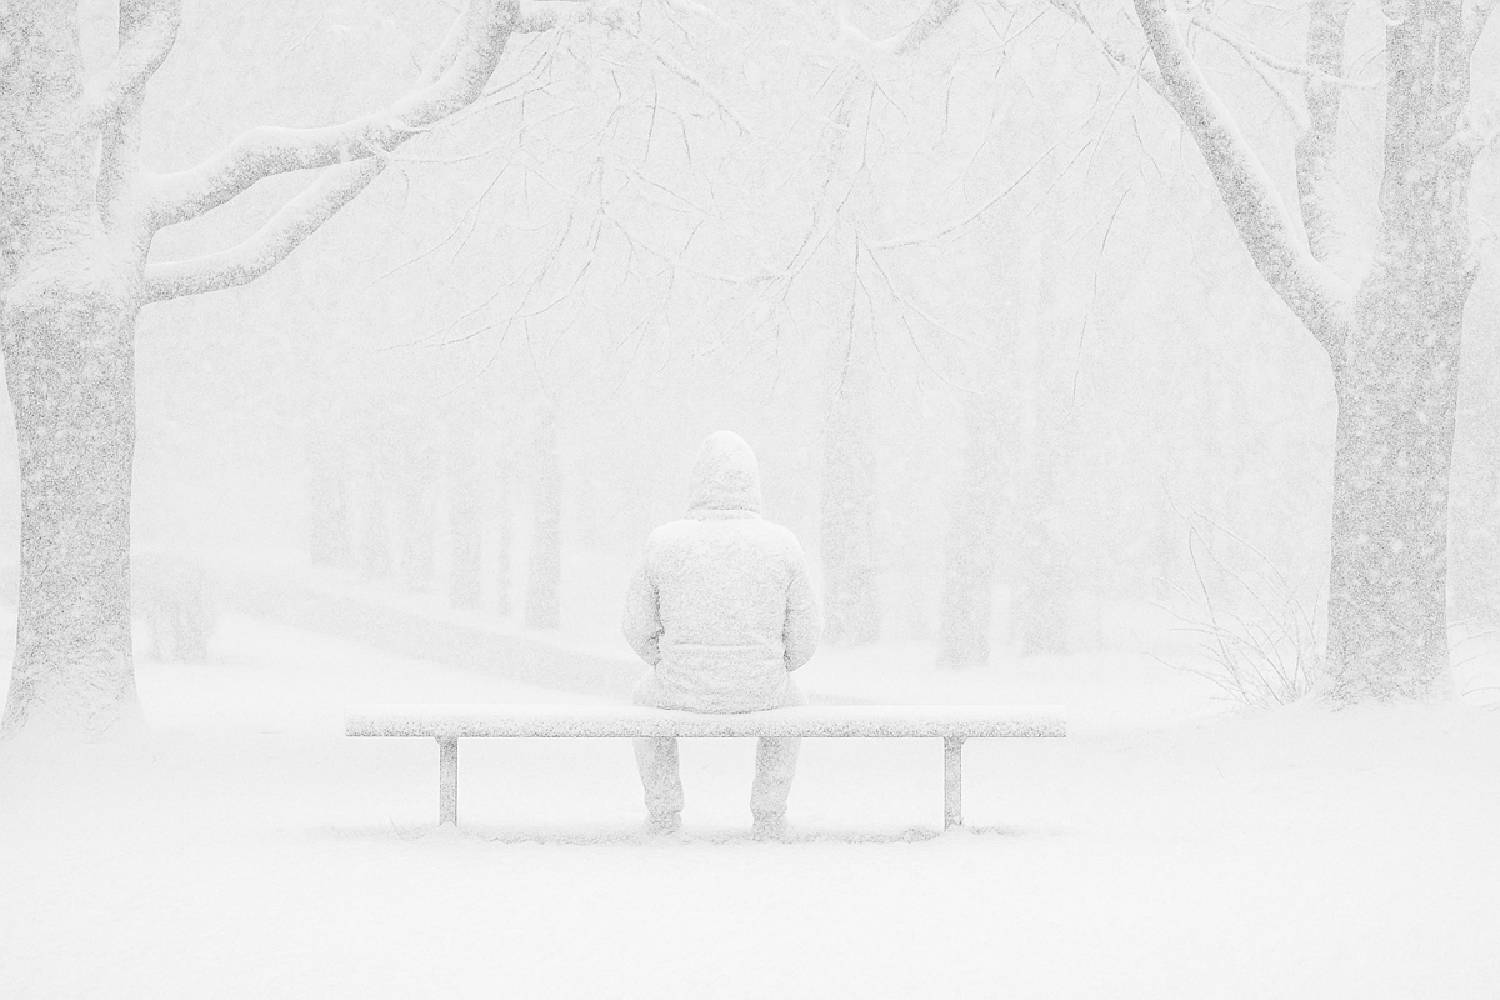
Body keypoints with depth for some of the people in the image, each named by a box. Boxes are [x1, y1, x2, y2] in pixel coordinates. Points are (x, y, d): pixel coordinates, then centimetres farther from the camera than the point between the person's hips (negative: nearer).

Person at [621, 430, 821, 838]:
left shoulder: (665, 543, -10)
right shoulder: (781, 545, -10)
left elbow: (640, 625, -1)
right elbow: (802, 635, -4)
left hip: (684, 688, 0)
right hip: (756, 691, 0)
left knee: (650, 695, 36)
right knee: (788, 703, 36)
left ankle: (663, 812, 37)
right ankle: (769, 815, 30)